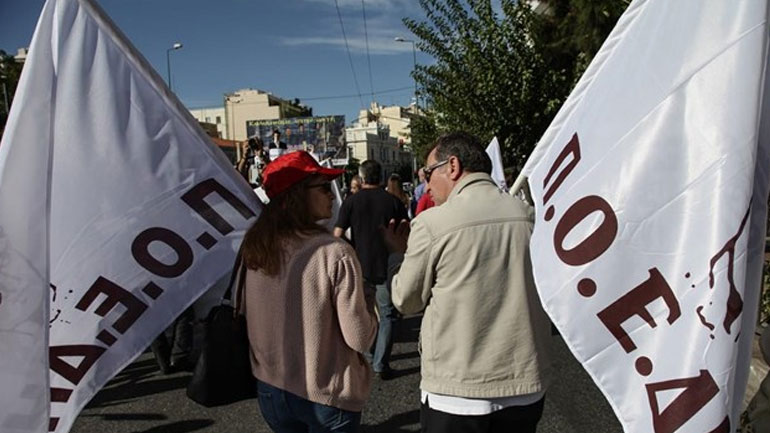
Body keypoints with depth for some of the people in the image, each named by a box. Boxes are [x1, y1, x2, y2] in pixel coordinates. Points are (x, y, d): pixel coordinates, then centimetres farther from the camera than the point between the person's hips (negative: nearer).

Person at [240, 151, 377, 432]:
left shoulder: (253, 247, -6)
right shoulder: (335, 254, -22)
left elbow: (244, 316, 6)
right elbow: (360, 339, -19)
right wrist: (368, 300, -3)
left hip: (270, 389, 5)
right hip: (326, 396, -4)